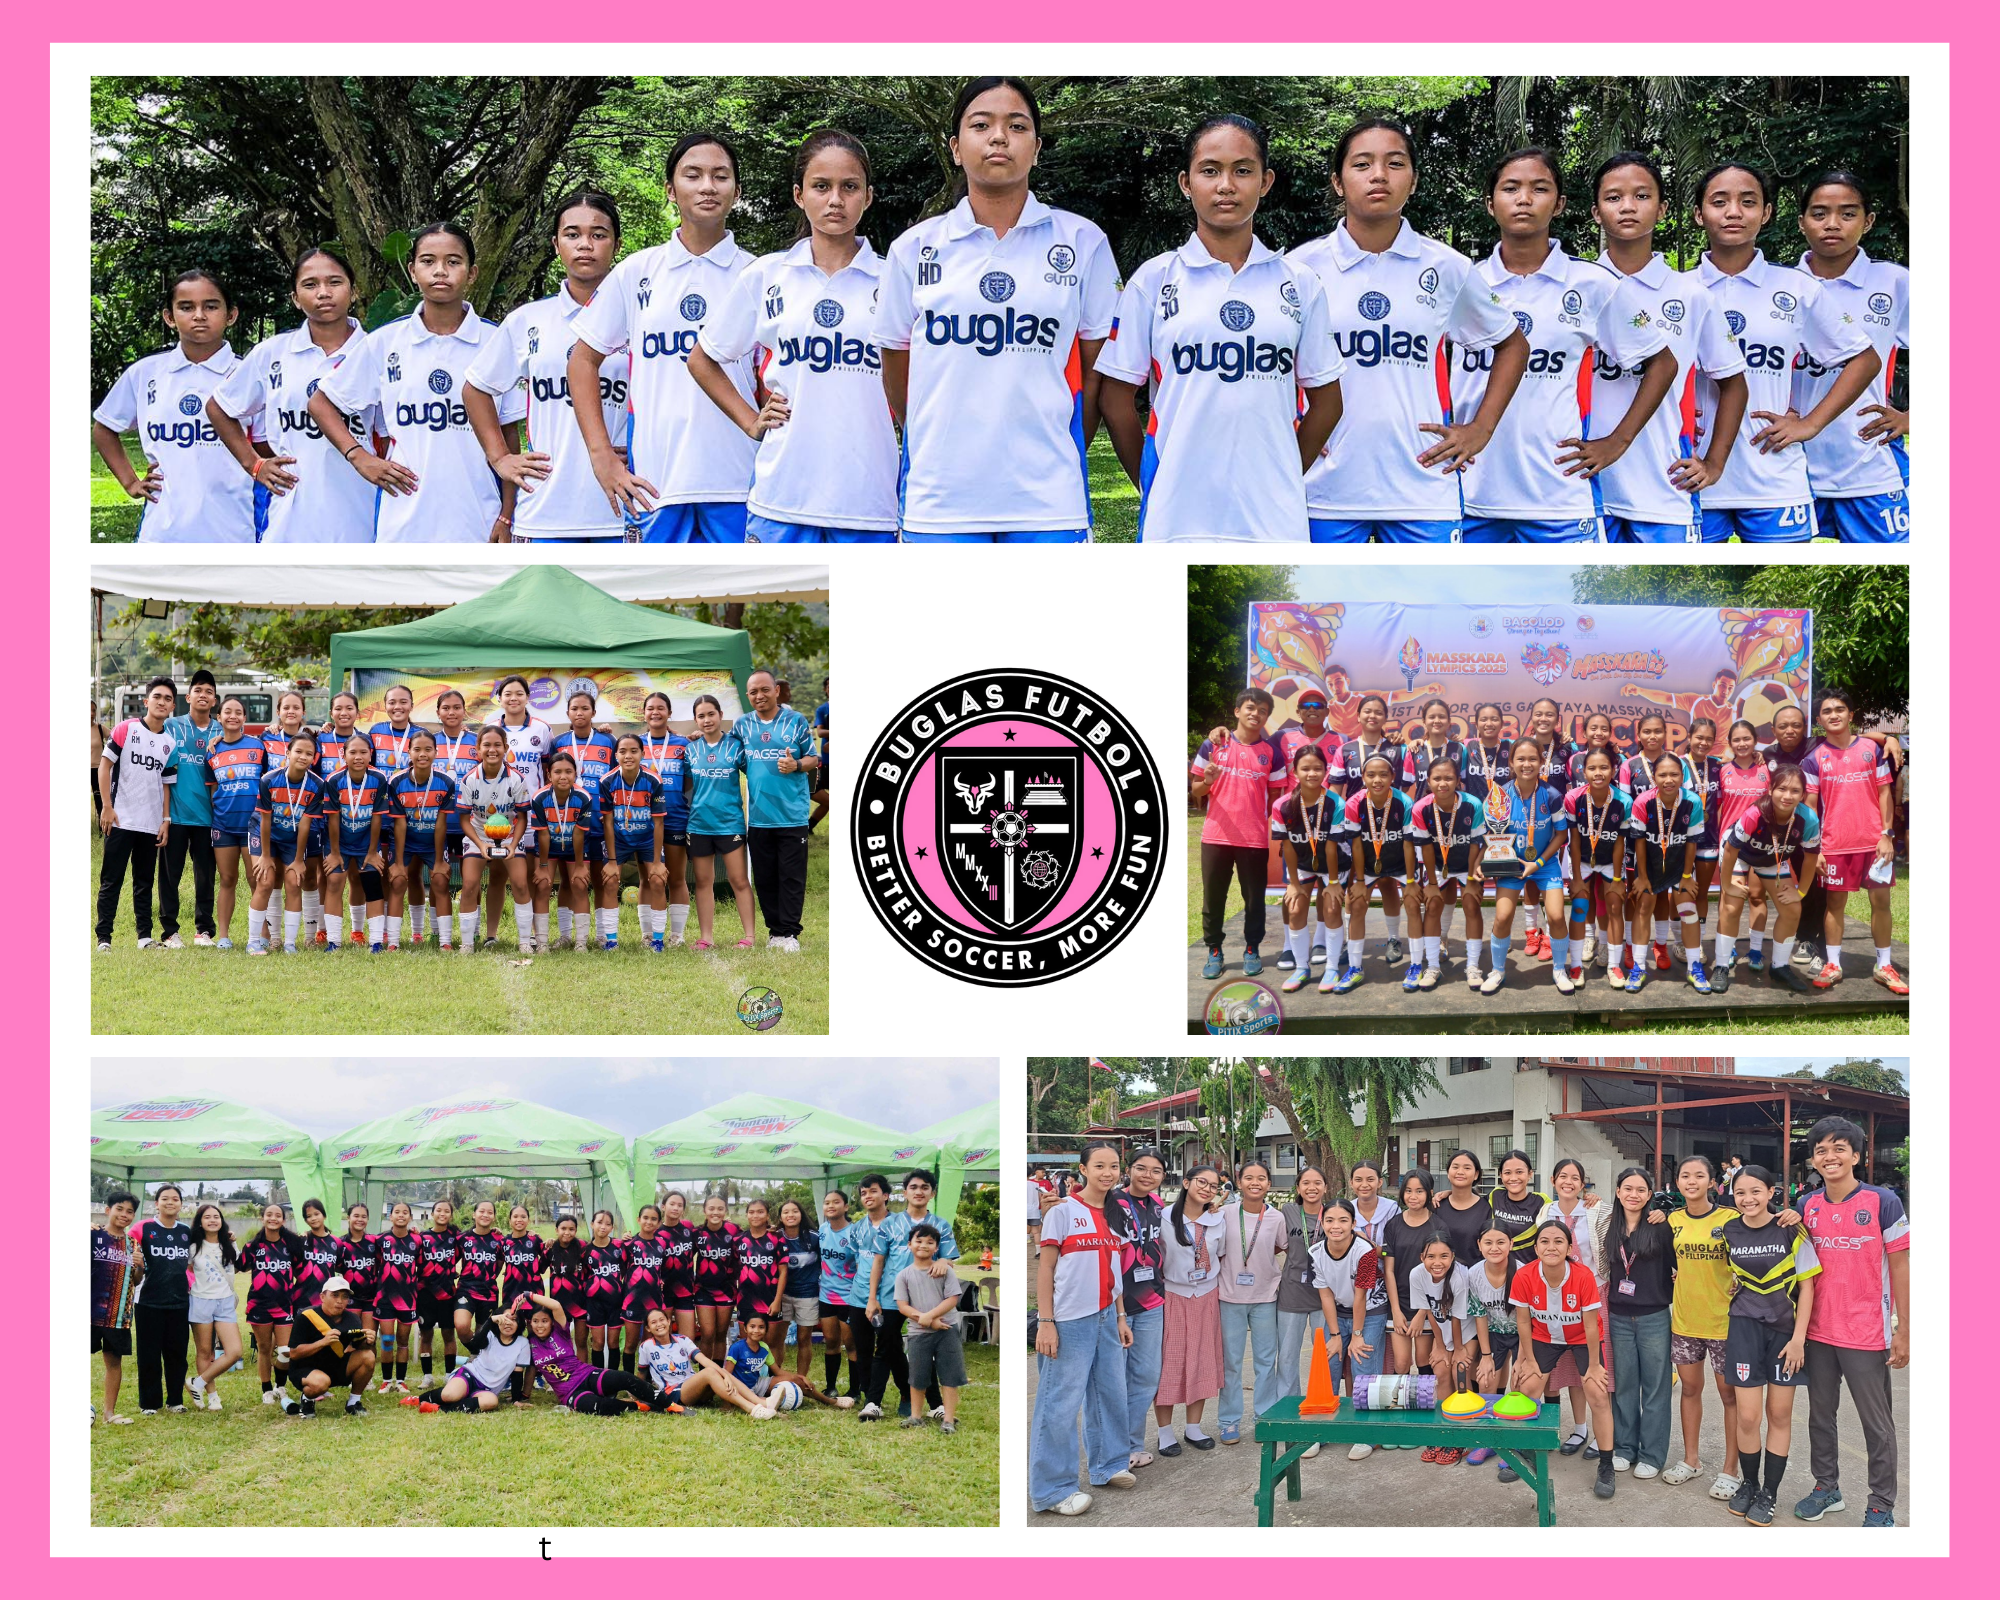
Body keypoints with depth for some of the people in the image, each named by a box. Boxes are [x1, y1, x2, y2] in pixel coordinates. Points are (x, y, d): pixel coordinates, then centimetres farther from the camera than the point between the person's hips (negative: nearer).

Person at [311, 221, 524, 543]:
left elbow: (509, 436, 7)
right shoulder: (385, 342, 5)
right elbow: (320, 403, 14)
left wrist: (506, 517, 2)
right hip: (404, 525, 0)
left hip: (477, 526, 0)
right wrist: (359, 456, 0)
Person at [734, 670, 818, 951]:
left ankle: (789, 932, 3)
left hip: (792, 815, -3)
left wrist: (797, 765, -18)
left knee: (791, 876, -1)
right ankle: (774, 930, 16)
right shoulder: (742, 725, 8)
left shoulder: (796, 722, -1)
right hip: (759, 817, 3)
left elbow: (813, 758, 2)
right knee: (764, 878, 7)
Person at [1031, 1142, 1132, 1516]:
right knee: (1060, 1404, -5)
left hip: (1106, 1319, 7)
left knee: (1111, 1394, 12)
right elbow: (1045, 1268, -8)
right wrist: (1045, 1323, -14)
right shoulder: (1063, 1211, -8)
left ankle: (1108, 1464, 30)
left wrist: (1121, 1317, 13)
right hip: (1069, 1322, -7)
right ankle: (1052, 1489, 1)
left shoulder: (1115, 1215, 12)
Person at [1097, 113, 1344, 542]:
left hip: (1274, 522, 1)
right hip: (1176, 520, -1)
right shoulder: (1153, 281, 4)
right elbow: (1117, 400, 7)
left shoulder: (1299, 285, 8)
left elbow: (1326, 402, 14)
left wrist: (1277, 482, 10)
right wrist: (1152, 488, 7)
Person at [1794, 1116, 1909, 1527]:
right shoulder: (1807, 1207, 4)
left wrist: (1903, 1331, -8)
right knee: (1820, 1414, 15)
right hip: (1818, 1331, 5)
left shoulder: (1883, 1202, -9)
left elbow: (1900, 1268, -7)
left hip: (1867, 1334, -5)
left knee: (1877, 1424, 3)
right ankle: (1826, 1488, 30)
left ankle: (1881, 1506, 12)